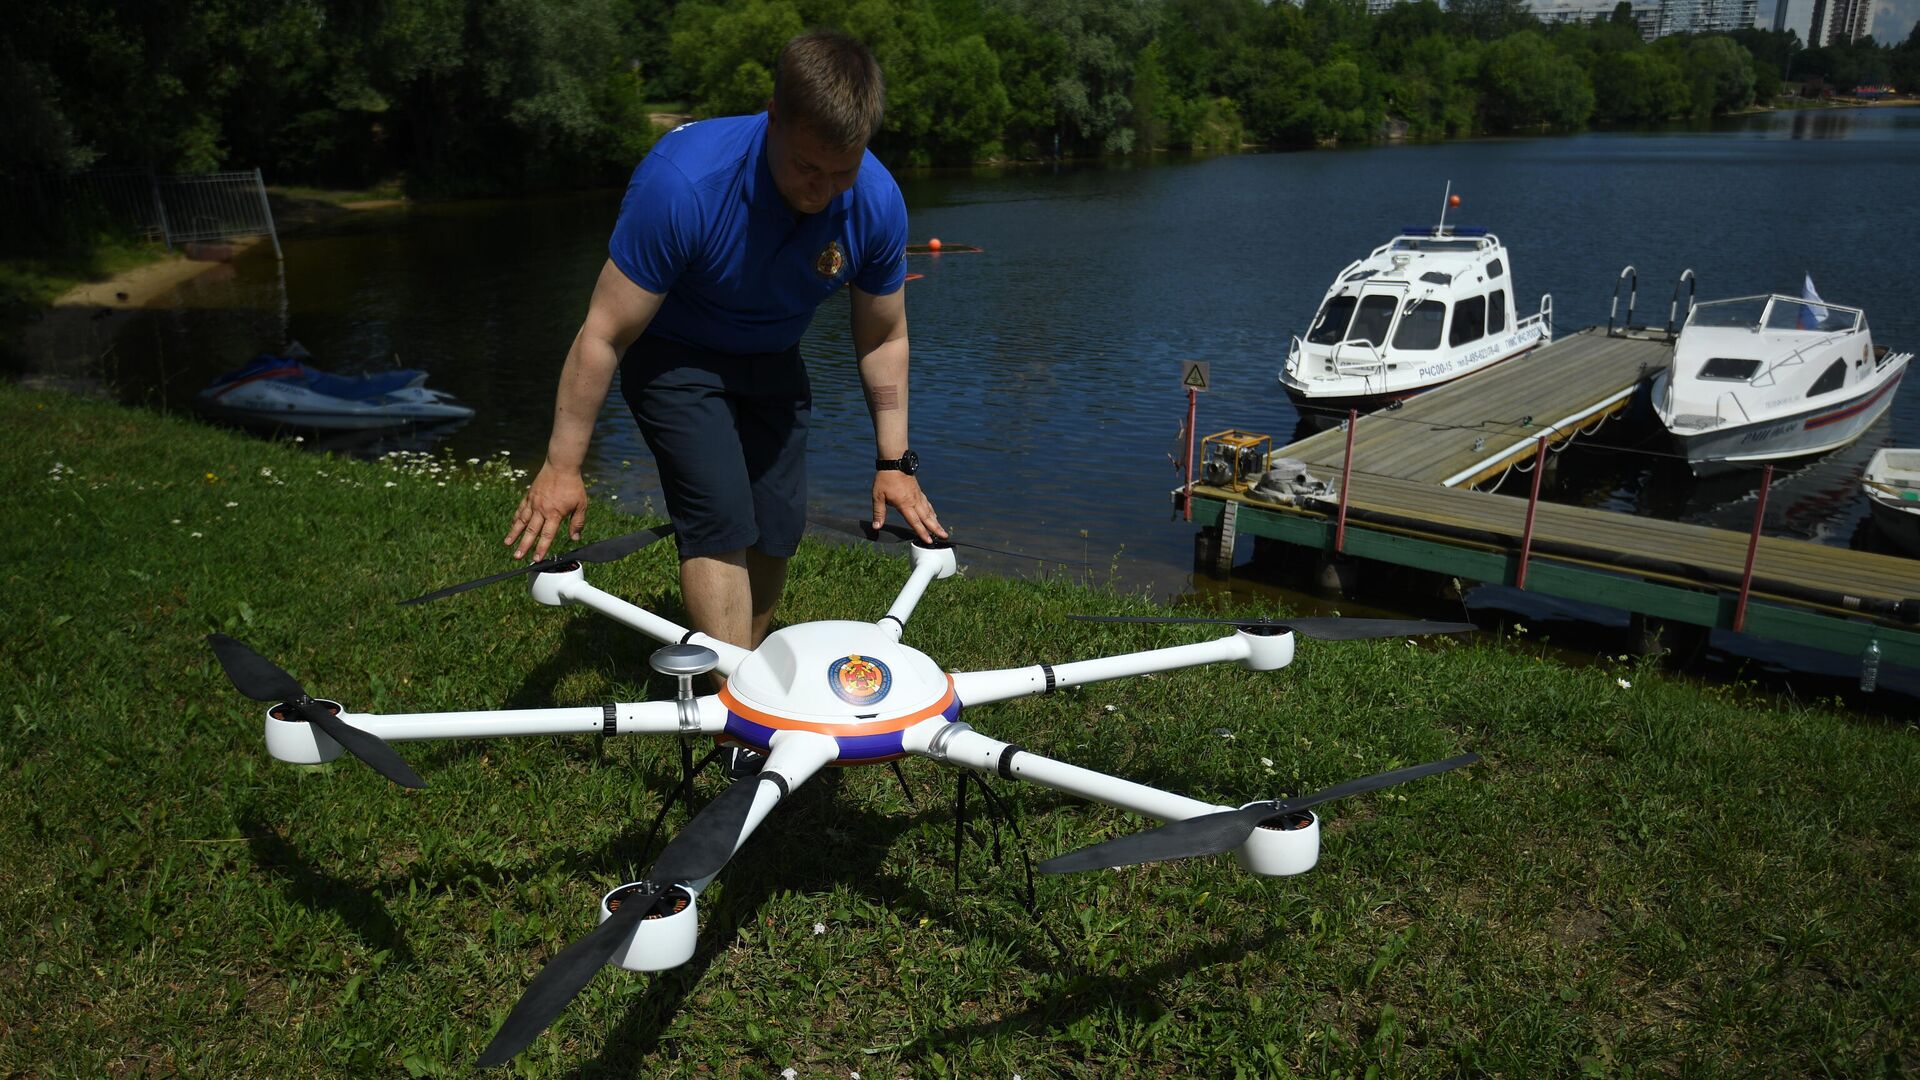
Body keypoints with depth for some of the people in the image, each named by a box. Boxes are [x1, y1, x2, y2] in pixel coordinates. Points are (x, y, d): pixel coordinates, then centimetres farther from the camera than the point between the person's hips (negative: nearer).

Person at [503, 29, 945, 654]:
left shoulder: (879, 203, -21)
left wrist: (894, 461, -4)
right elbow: (604, 334, -26)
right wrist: (562, 466, -20)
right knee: (721, 519, -20)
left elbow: (883, 339, -5)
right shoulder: (682, 182, -35)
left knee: (778, 528, 0)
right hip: (673, 357, -4)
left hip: (772, 363, 4)